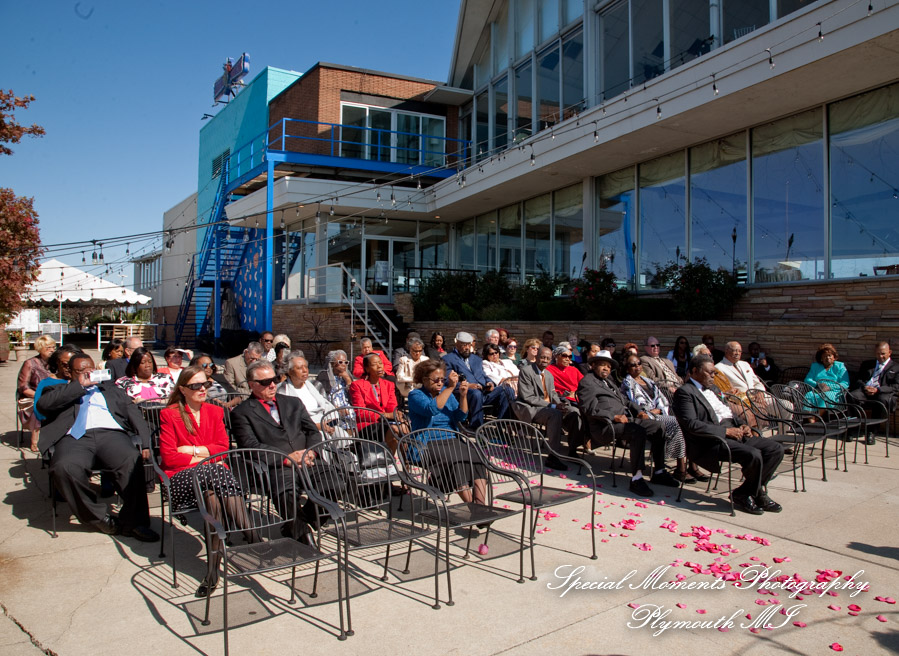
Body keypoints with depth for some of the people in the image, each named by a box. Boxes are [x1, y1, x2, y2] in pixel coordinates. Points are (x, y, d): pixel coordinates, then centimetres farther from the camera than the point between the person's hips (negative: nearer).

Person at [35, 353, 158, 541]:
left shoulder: (110, 389, 32)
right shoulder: (60, 391, 29)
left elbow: (133, 413, 19)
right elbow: (43, 403, 5)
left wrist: (145, 443, 2)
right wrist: (79, 385, 6)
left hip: (111, 434, 1)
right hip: (75, 437, 0)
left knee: (132, 460, -33)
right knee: (65, 467, -35)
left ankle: (132, 522, -24)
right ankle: (100, 518, -16)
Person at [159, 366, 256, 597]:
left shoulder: (215, 412, 19)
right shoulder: (169, 415, 8)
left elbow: (223, 447, 7)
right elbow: (168, 457, -2)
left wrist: (193, 450, -5)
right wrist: (204, 457, -7)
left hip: (213, 472, 3)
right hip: (183, 477, -3)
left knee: (213, 493, -35)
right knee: (214, 473, -36)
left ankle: (214, 565, -39)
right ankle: (251, 539, -41)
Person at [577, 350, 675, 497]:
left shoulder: (608, 381, 28)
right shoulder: (587, 382, -2)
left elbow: (624, 399, 31)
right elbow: (590, 408, -14)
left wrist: (639, 410, 12)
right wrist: (614, 417, -21)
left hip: (625, 418, 10)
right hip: (606, 425, -10)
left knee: (658, 428, 0)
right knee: (638, 432, -32)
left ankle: (659, 472, 8)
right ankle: (636, 479, -30)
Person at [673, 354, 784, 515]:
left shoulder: (712, 388, 24)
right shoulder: (685, 392, -6)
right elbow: (692, 424, -18)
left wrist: (742, 425, 7)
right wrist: (726, 431, -18)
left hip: (734, 433, 9)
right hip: (713, 440, -9)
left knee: (776, 449, -4)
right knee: (754, 455, -28)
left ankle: (756, 490, 5)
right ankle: (741, 496, -4)